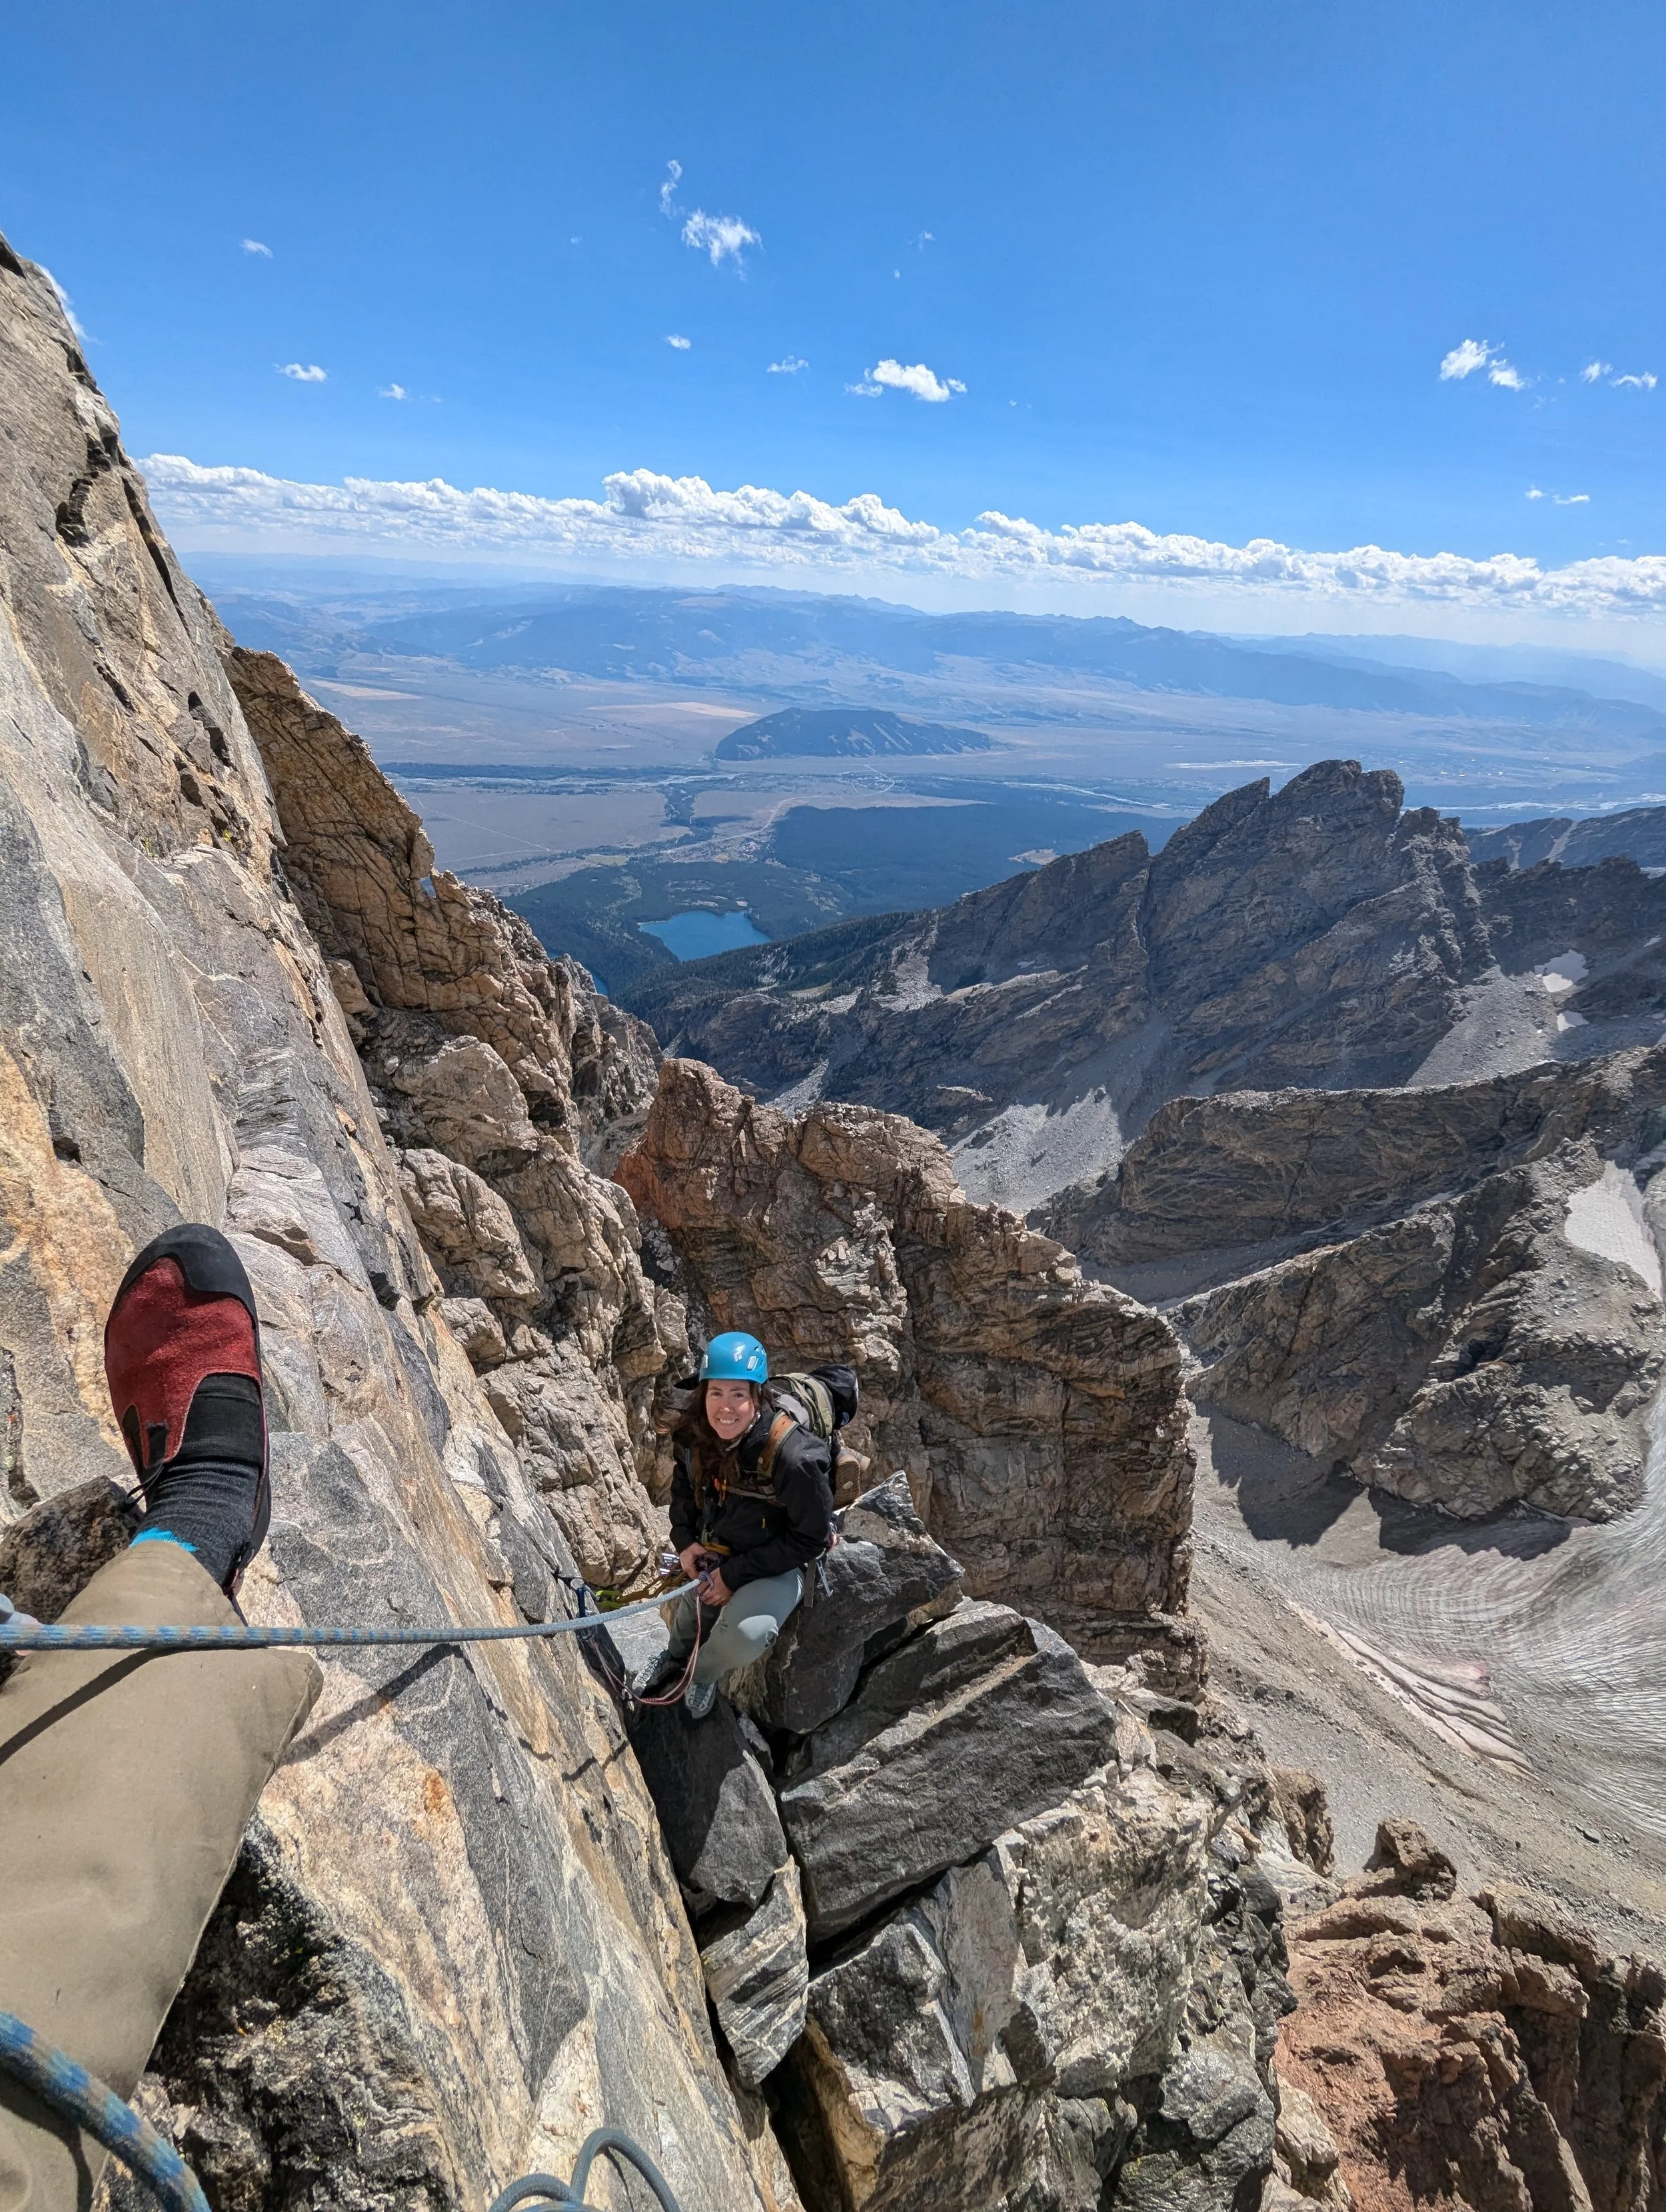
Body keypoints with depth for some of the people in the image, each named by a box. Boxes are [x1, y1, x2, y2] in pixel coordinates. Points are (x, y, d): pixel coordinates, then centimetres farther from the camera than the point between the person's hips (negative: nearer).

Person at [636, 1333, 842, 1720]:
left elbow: (810, 1539, -20)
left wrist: (735, 1575, -20)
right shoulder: (694, 1436, -14)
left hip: (779, 1565, -5)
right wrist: (684, 1540, -5)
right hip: (713, 1553, 6)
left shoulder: (793, 1456, -34)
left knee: (746, 1633, -29)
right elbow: (684, 1487, 11)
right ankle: (676, 1658, 42)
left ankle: (703, 1674, 8)